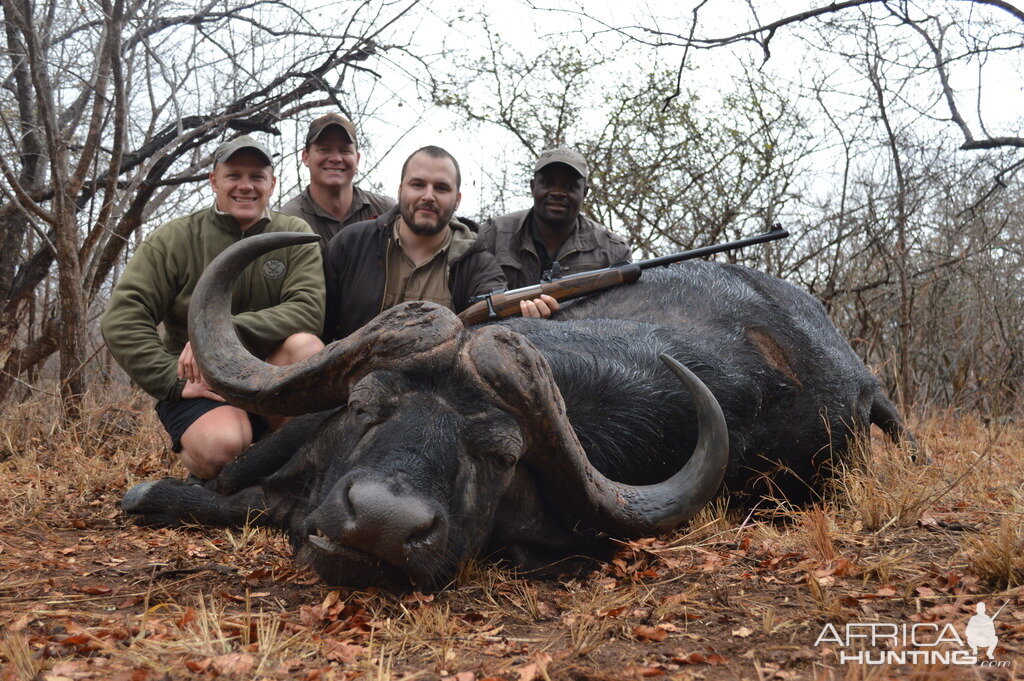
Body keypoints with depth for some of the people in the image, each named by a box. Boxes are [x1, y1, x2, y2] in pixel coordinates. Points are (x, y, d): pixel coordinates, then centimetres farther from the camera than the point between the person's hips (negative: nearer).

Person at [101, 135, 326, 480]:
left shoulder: (295, 235, 2)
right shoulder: (173, 239, -1)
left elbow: (308, 310, -14)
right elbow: (121, 321, -6)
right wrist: (176, 382, -16)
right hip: (199, 386, -2)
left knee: (305, 345, -30)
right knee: (221, 446, -34)